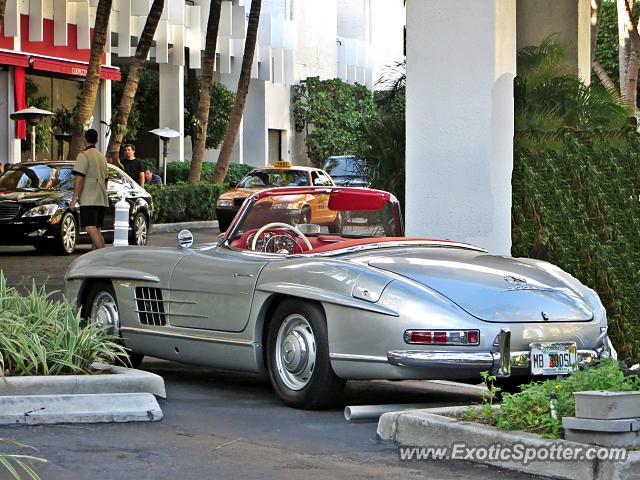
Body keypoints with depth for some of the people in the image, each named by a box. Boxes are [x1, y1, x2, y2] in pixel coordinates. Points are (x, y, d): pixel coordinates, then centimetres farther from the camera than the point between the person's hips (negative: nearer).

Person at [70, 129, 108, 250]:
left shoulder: (84, 155, -6)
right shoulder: (102, 157, 20)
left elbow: (80, 178, -14)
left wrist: (74, 198, -14)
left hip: (89, 199, -9)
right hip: (102, 199, 9)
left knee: (90, 228, -17)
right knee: (97, 229, 10)